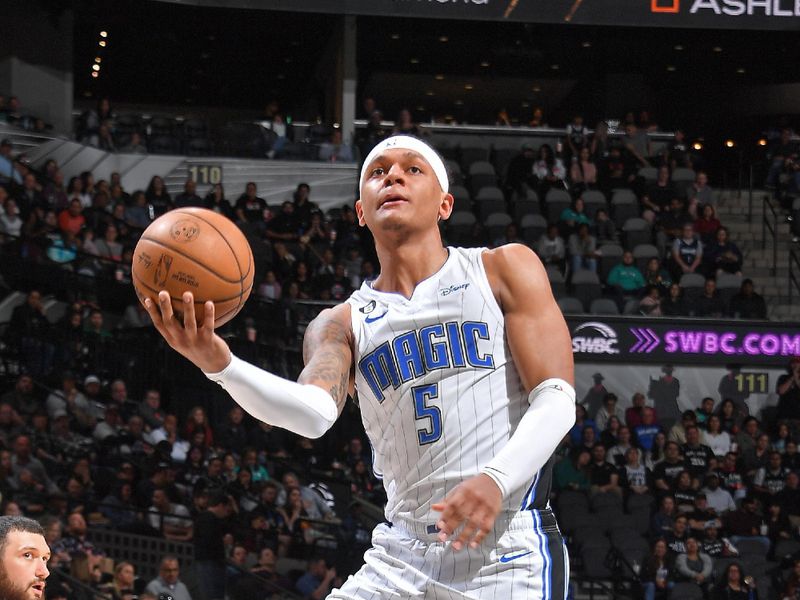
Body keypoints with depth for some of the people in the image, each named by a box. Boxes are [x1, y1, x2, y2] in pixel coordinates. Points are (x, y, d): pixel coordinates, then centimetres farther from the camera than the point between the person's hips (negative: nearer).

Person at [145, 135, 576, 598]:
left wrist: (496, 480, -22)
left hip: (508, 553, -3)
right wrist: (221, 367, -29)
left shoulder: (504, 271, 5)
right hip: (402, 556, 3)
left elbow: (556, 399, -3)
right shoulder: (341, 325, 11)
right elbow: (314, 413, -10)